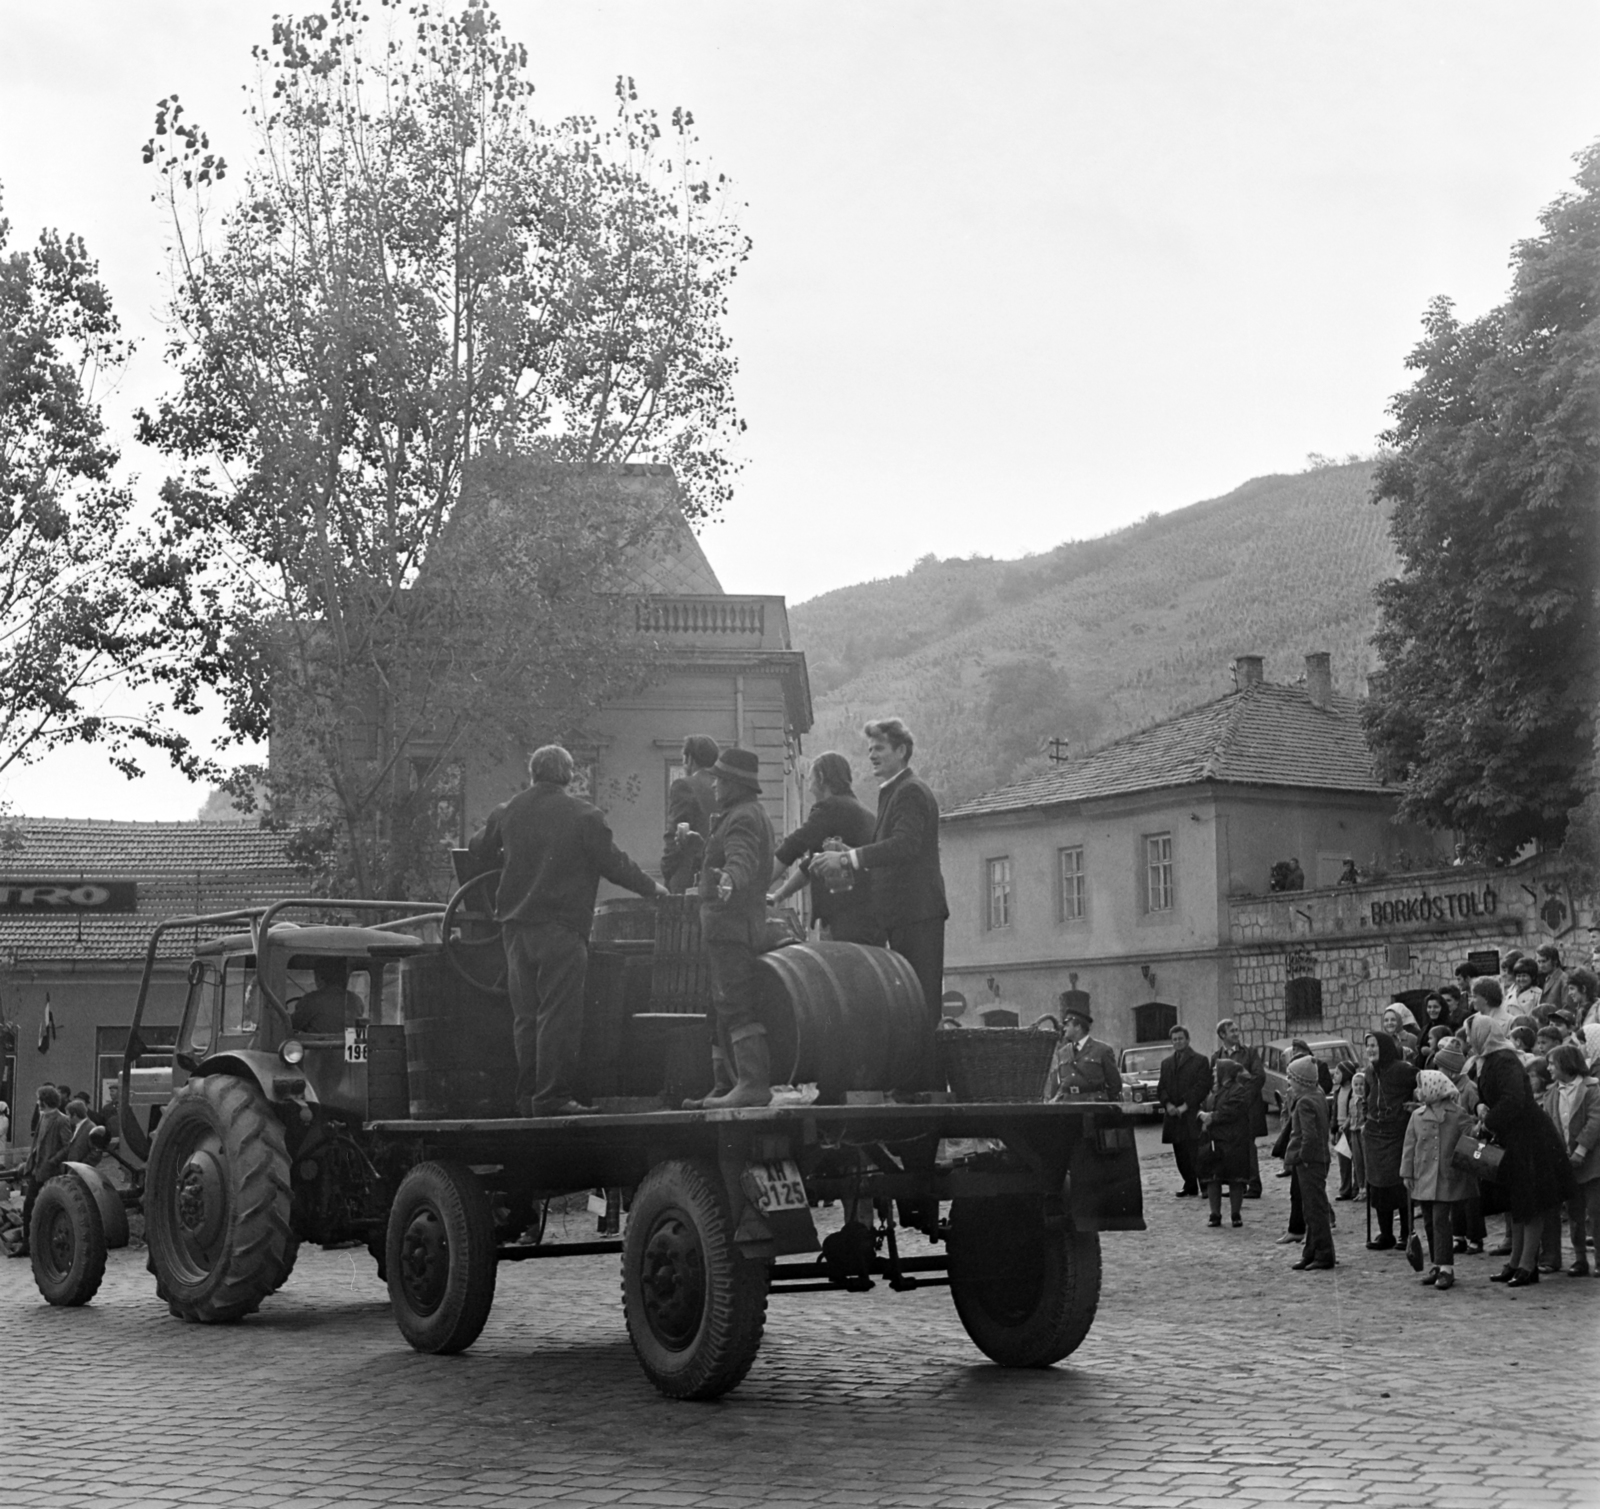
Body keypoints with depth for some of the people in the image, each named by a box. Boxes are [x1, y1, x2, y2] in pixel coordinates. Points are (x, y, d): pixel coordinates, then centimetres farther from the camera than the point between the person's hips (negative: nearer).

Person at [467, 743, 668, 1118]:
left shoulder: (508, 812, 5)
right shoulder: (583, 816, -8)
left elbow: (478, 851, 18)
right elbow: (612, 862, -3)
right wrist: (650, 887, 12)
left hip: (516, 926, 5)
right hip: (561, 927, -5)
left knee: (525, 1014, 11)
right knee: (558, 1014, -3)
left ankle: (527, 1097, 14)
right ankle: (552, 1097, -6)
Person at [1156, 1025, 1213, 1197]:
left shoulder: (1200, 1060, 3)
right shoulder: (1166, 1063, 18)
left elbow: (1203, 1086, -6)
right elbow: (1161, 1087, 14)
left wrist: (1186, 1105, -12)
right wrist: (1167, 1104, -5)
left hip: (1192, 1114, -5)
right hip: (1173, 1115, 5)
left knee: (1197, 1154, -11)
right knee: (1181, 1155, 6)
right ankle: (1190, 1186, 15)